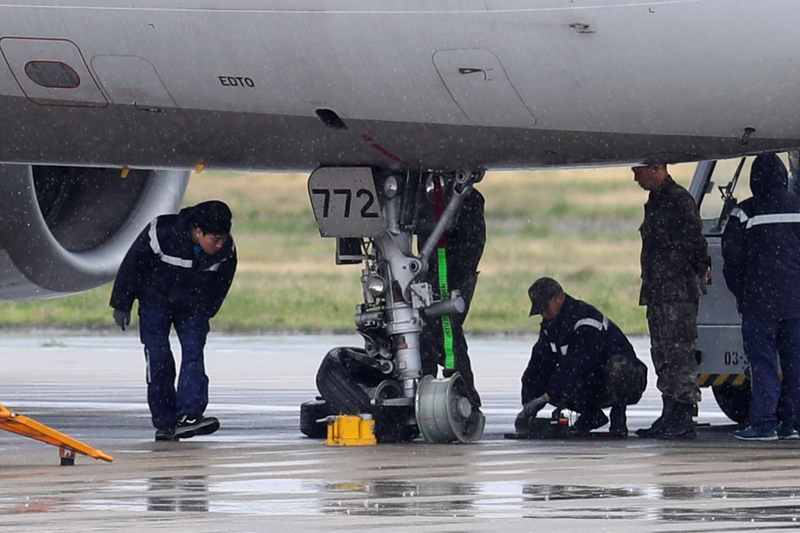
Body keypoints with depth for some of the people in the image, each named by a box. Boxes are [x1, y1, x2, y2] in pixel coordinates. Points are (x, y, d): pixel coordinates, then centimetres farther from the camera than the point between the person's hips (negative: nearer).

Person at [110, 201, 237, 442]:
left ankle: (188, 416, -24)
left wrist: (207, 312, 13)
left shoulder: (226, 250, -19)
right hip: (155, 302, -2)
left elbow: (221, 284, 3)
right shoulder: (161, 234, -29)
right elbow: (131, 265, -14)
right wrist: (121, 306, -6)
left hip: (193, 306, 2)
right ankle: (164, 422, -3)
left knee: (193, 354, -15)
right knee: (158, 358, -9)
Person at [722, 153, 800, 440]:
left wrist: (740, 294, 9)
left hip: (760, 301, -4)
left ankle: (763, 422, -7)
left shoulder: (745, 213, -6)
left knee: (763, 362, -2)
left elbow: (732, 258, -4)